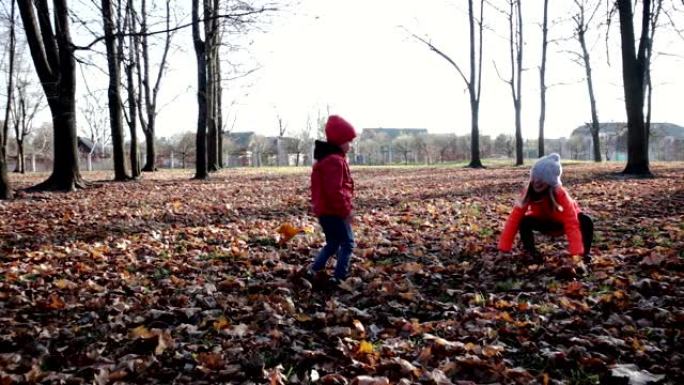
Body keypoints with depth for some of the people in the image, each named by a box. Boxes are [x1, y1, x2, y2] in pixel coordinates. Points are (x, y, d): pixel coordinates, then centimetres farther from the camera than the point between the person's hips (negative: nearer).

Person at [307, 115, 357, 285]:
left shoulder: (326, 158, 15)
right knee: (348, 244, 2)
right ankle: (339, 278, 4)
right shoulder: (335, 160, -19)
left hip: (325, 210, 10)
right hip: (334, 212, -10)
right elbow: (335, 191, -26)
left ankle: (313, 270, 17)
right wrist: (346, 210, -18)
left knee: (332, 244, 20)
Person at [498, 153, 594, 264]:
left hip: (562, 221, -1)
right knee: (524, 222, -29)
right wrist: (503, 249, -33)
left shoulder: (560, 194, -36)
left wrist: (576, 254, -50)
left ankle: (585, 253, -8)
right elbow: (514, 218, -28)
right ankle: (532, 252, -9)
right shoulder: (528, 192, -28)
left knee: (586, 221, -31)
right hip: (544, 221, 2)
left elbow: (571, 223, -41)